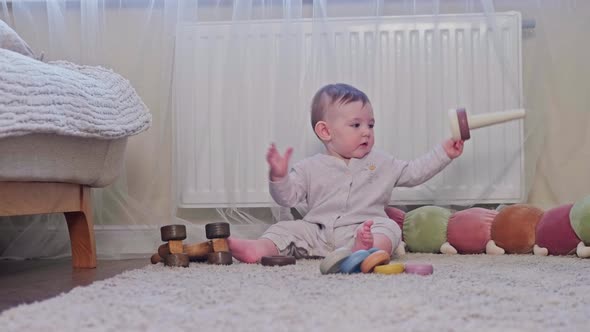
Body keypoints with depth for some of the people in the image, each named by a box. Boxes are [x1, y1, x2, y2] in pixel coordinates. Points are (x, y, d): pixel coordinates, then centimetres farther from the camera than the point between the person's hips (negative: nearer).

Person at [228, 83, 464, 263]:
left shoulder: (382, 164, 17)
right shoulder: (311, 168, 9)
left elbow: (413, 172, 19)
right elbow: (288, 197, 3)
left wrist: (443, 153, 12)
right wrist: (279, 176, -16)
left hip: (367, 228, 0)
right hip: (317, 233, 0)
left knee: (389, 227, -28)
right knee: (286, 228, -17)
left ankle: (370, 247, -59)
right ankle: (261, 248, -42)